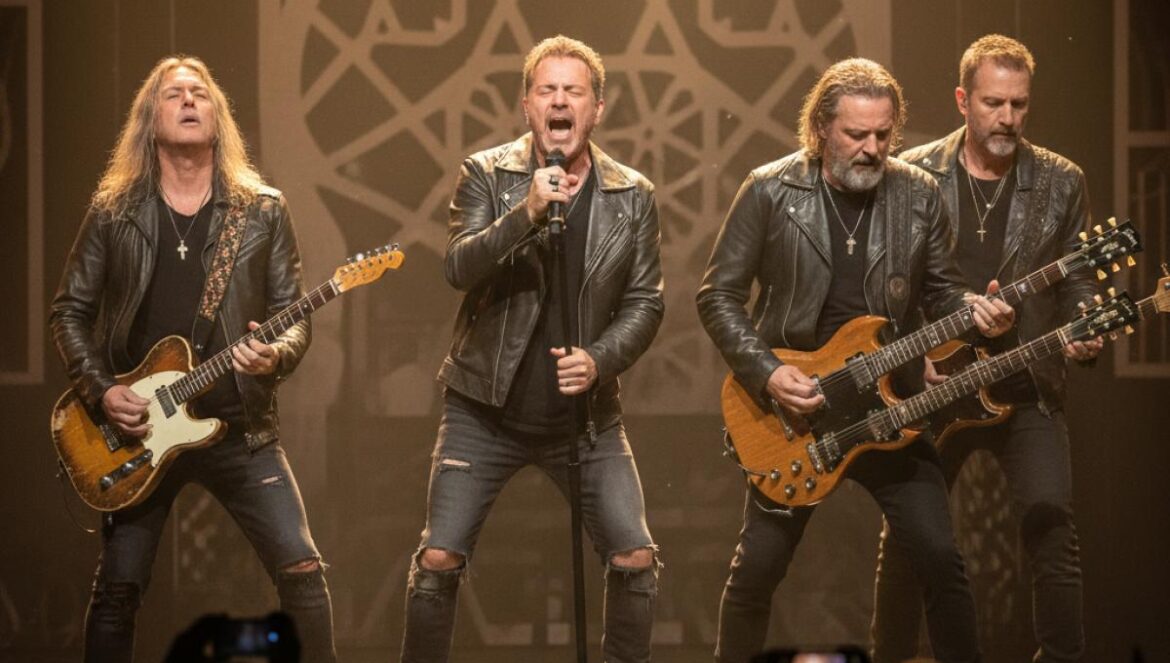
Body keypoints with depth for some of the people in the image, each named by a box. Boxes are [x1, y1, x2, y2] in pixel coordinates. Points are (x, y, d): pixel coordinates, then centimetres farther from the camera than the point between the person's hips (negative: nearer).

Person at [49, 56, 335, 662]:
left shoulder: (263, 211, 4)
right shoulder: (113, 211, 3)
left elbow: (295, 315, 5)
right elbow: (69, 311, 6)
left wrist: (277, 355, -17)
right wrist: (101, 391, -7)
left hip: (238, 426, 0)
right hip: (137, 429, 0)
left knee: (300, 567, -8)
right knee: (118, 585, 1)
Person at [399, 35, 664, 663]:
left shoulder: (633, 196, 1)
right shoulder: (486, 175, -4)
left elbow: (644, 303, 2)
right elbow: (460, 268, -18)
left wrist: (600, 359, -16)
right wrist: (529, 212, -31)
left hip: (586, 415, 2)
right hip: (486, 409, -1)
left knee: (636, 559, -5)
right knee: (438, 559, -6)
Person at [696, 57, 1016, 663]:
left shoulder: (918, 195, 0)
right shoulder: (770, 192, -8)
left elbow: (938, 289, 9)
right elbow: (717, 295, -5)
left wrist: (971, 309, -14)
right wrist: (765, 374, -16)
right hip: (791, 407, -2)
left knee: (939, 558, -4)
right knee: (758, 565, 1)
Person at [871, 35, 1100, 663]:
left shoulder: (1060, 182, 2)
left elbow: (1077, 282, 7)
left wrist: (1085, 333, -14)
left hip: (1028, 392, 0)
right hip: (931, 387, 0)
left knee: (1052, 532, -11)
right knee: (906, 536, 6)